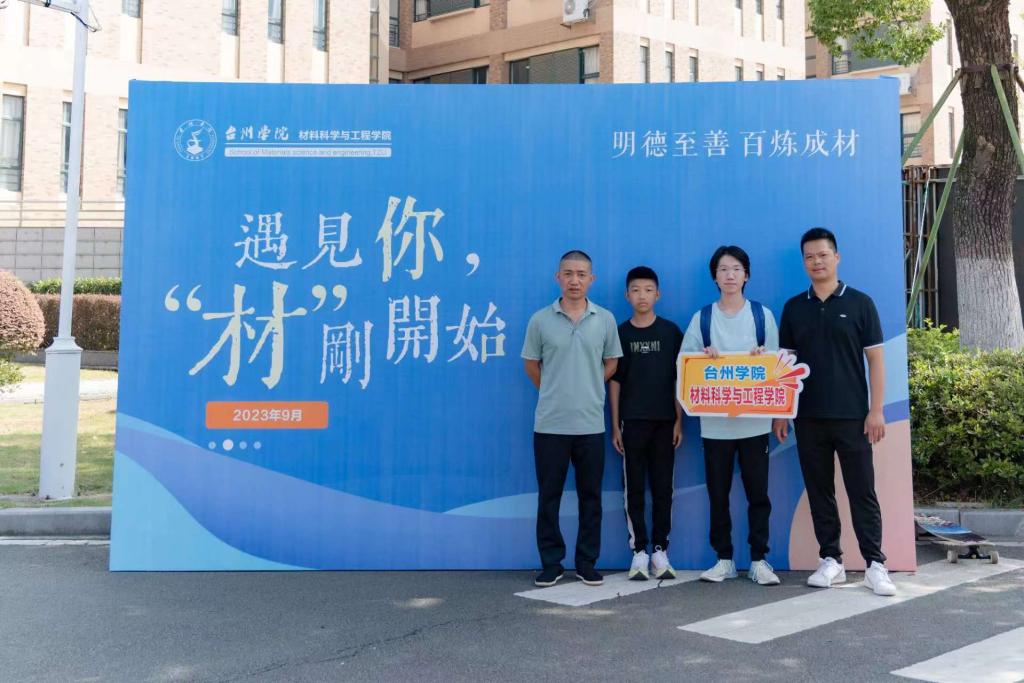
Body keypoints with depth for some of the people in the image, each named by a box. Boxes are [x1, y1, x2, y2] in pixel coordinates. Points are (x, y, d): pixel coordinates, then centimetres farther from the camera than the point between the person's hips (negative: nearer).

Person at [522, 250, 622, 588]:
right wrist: (555, 392, 10)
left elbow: (611, 363, 13)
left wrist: (588, 389, 10)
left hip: (591, 424, 1)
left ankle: (587, 563, 19)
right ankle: (551, 562, 16)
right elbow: (531, 364, 8)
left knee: (590, 496, 7)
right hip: (549, 424, -1)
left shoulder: (605, 319, 3)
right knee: (549, 496, 5)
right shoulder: (540, 320, -1)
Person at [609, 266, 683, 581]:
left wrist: (679, 420, -1)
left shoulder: (671, 331, 3)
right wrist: (615, 425, 0)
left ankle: (660, 551, 11)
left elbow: (679, 378, 4)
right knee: (634, 488, 2)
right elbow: (614, 381, 4)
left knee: (662, 487, 4)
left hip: (664, 420, 0)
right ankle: (639, 552, 9)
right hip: (632, 421, 0)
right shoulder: (621, 333, 4)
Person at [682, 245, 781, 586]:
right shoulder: (702, 317, 5)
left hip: (755, 420, 0)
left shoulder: (762, 314, 6)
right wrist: (704, 359, -15)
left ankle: (759, 560, 12)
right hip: (714, 421, 1)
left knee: (758, 492, 3)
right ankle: (724, 559, 16)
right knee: (718, 493, 6)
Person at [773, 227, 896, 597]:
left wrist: (877, 410, -7)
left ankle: (875, 565, 7)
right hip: (808, 418, 3)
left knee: (862, 491, 1)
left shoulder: (859, 303, 0)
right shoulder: (793, 308, 8)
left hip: (851, 416, -3)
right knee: (819, 492, 7)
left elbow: (876, 359, -1)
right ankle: (830, 560, 16)